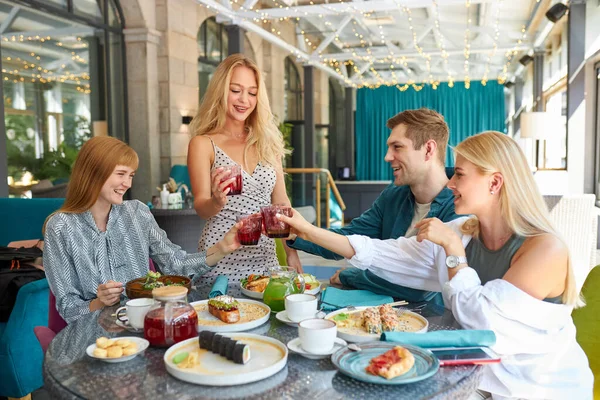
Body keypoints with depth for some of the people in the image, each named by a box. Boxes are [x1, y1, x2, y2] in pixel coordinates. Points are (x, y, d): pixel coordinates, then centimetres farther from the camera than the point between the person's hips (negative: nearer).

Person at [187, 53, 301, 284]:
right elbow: (200, 207, -8)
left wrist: (292, 253, 5)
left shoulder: (268, 142, 7)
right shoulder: (203, 144, -4)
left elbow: (281, 202, 10)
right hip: (222, 262, -3)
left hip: (265, 257, 4)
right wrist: (216, 202, -30)